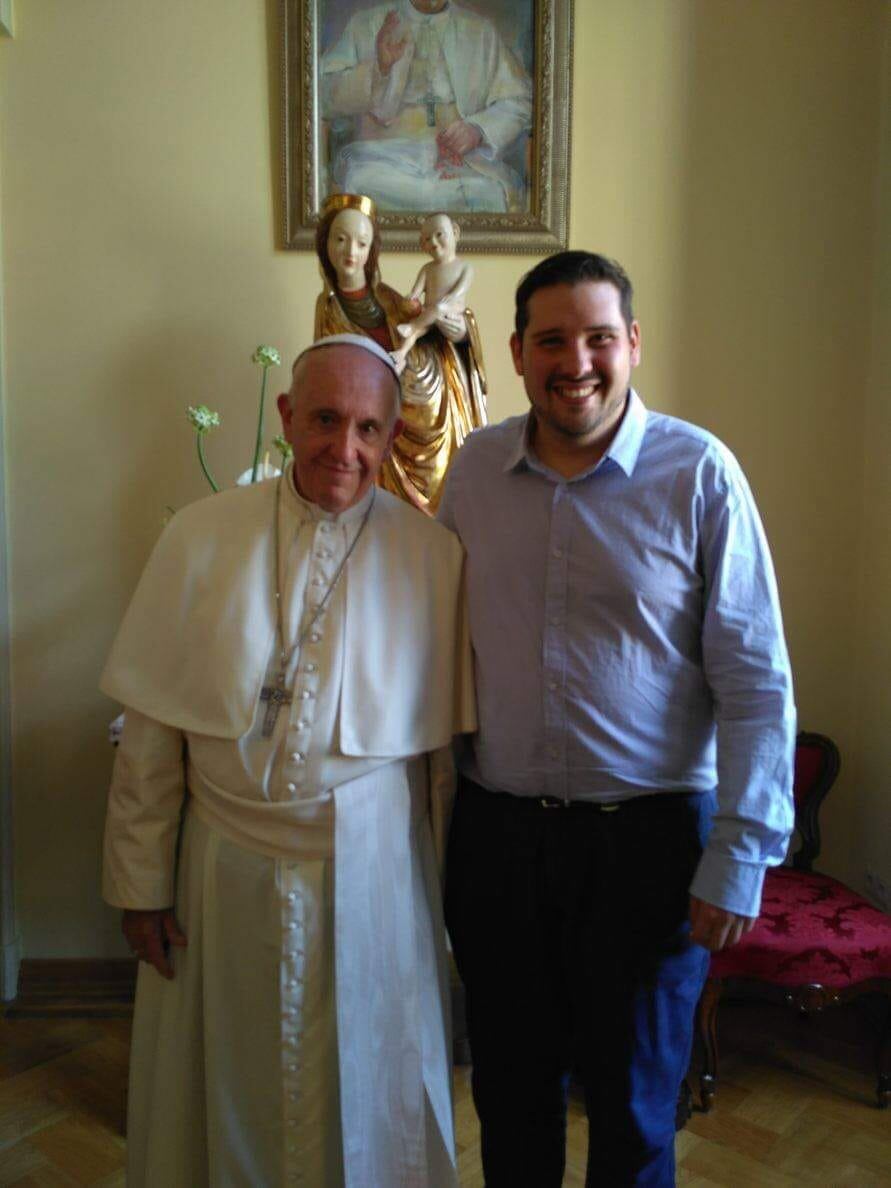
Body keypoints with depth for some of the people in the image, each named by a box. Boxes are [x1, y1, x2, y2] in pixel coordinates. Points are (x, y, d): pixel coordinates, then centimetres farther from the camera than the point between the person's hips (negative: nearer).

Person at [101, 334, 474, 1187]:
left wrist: (457, 886, 2)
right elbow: (150, 733, -2)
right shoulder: (201, 537, -5)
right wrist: (140, 882, 0)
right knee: (223, 1093, 19)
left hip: (373, 869, 0)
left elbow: (452, 743, -3)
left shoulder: (433, 556, -7)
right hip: (226, 867, 1)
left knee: (371, 1094, 17)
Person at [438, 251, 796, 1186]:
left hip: (648, 833, -3)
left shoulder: (698, 473, -10)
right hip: (496, 827, 3)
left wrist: (740, 858, -11)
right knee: (509, 1086, 20)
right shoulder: (474, 468, 1)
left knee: (634, 1101, 17)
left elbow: (755, 680, -9)